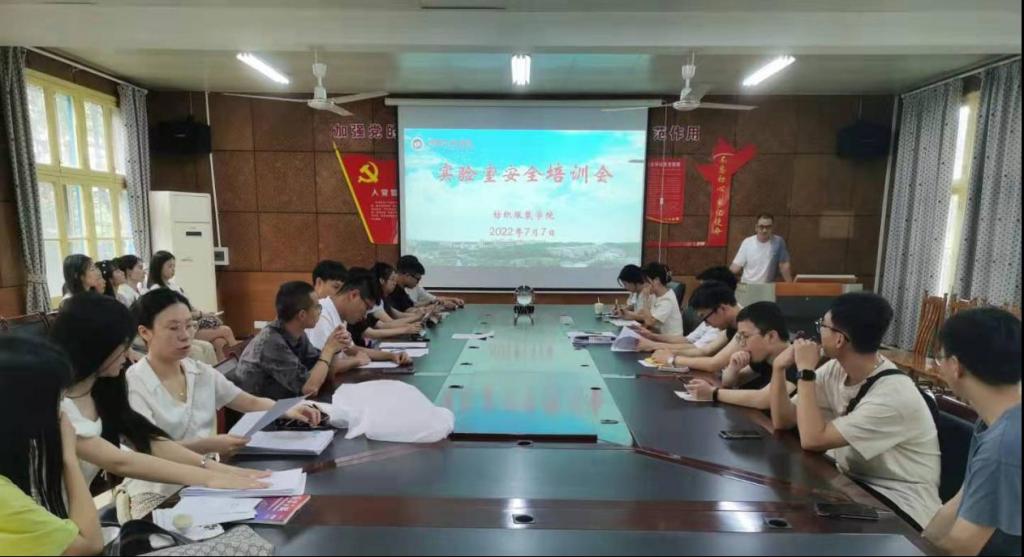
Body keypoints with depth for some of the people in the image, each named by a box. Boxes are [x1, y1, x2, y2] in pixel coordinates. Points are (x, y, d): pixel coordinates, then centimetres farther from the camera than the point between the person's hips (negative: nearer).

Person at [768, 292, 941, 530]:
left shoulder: (894, 395, -26)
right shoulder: (835, 370, -4)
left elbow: (812, 440, -29)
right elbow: (783, 421, -2)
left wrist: (805, 371, -26)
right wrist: (779, 368, -15)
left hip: (900, 506, -6)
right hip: (854, 483, 7)